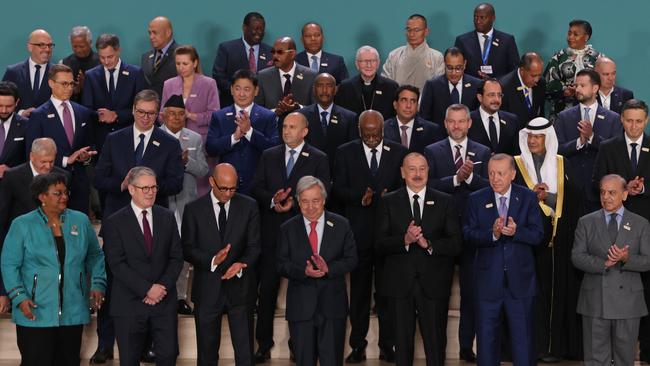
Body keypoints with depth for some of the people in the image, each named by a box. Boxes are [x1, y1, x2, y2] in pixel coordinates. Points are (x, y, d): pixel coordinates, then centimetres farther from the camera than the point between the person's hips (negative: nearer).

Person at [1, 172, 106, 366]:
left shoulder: (80, 221, 6)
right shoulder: (22, 225, -2)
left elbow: (95, 256, 14)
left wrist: (98, 284, 1)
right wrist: (19, 297, -12)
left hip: (73, 312, 3)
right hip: (35, 313, -3)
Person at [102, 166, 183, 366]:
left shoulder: (167, 217, 8)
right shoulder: (114, 222, -4)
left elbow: (176, 257, 5)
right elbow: (117, 265, -11)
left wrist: (163, 286, -9)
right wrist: (147, 289, -15)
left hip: (164, 301, 3)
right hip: (130, 303, -2)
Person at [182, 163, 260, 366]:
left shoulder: (249, 206, 1)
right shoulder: (194, 209, -1)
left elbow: (254, 246, 0)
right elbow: (188, 249, -3)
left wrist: (242, 264, -20)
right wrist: (212, 260, -21)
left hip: (240, 287, 0)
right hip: (207, 289, 0)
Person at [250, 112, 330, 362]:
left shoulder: (318, 159, 2)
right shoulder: (269, 156, 11)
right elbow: (256, 188, 6)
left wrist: (293, 203, -16)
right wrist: (272, 200, -14)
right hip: (271, 231, 2)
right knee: (267, 287, 3)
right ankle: (264, 343, 11)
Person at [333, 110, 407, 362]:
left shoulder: (399, 152, 5)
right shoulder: (345, 152, 5)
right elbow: (337, 189, 0)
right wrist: (359, 197, -17)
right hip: (357, 232, 0)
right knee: (359, 290, 7)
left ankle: (387, 345, 12)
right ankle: (358, 345, 14)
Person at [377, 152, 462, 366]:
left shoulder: (445, 202, 5)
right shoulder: (389, 202, 5)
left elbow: (456, 244, -1)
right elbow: (380, 244, -3)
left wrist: (429, 244, -17)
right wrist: (404, 240, -20)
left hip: (434, 284, 0)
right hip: (400, 284, 0)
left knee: (436, 344, 4)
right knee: (402, 342, 9)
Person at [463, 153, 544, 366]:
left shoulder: (528, 198, 1)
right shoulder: (476, 200, 2)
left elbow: (537, 234, -6)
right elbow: (468, 235, -7)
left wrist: (516, 231, -24)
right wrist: (492, 234, -24)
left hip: (520, 279, 0)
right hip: (488, 281, 1)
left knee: (523, 336, 6)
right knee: (486, 334, 9)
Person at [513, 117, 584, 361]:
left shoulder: (562, 165, 11)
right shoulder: (516, 165, 7)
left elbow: (573, 200, 3)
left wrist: (547, 196, -9)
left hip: (559, 238, 2)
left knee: (560, 290, 0)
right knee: (533, 290, -5)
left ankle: (558, 344, 5)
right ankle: (534, 345, -2)